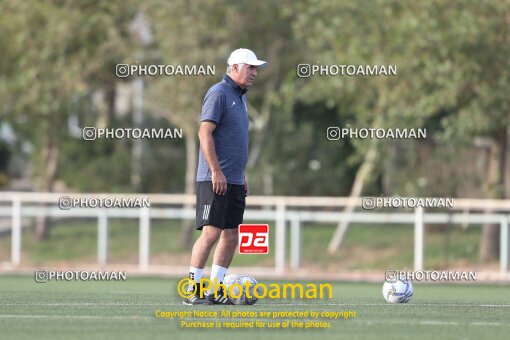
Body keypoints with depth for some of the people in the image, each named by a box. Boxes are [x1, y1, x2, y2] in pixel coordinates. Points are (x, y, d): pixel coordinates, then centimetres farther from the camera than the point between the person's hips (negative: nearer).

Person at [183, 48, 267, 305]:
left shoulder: (240, 97, 19)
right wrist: (216, 171, -20)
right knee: (211, 233, -12)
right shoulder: (218, 93, -10)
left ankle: (215, 290, 11)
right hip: (215, 180, -9)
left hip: (234, 181, 9)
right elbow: (205, 133, -17)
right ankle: (192, 291, -9)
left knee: (231, 236, 7)